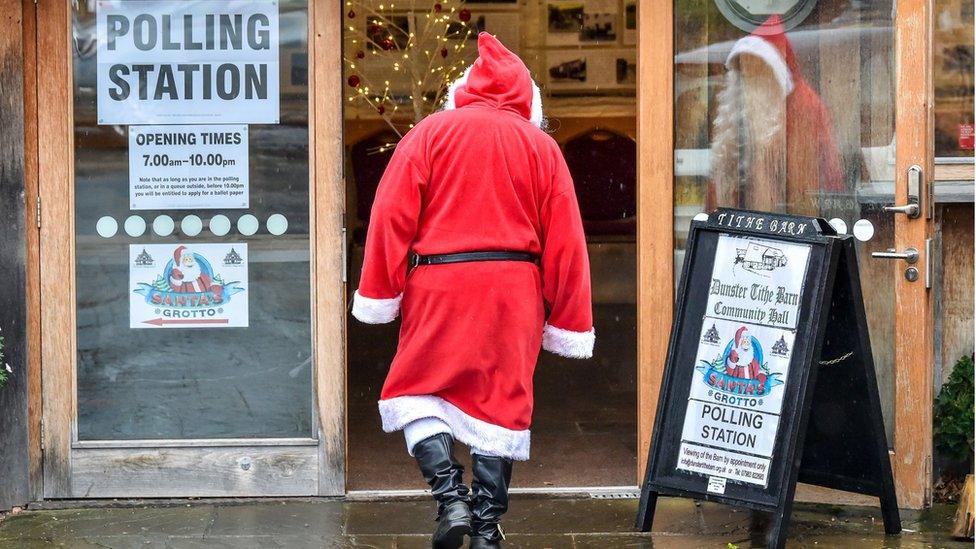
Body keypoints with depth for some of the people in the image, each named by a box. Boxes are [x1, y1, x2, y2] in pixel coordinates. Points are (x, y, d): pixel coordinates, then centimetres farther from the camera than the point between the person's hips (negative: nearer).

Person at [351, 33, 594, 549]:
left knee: (417, 393, 9)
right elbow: (565, 242, 6)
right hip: (515, 291, 2)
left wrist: (379, 294, 0)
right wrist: (567, 322, 11)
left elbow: (392, 216, -3)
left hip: (438, 283, -2)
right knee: (500, 400, 8)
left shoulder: (431, 132, 3)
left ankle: (450, 496, -8)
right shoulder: (541, 146, 7)